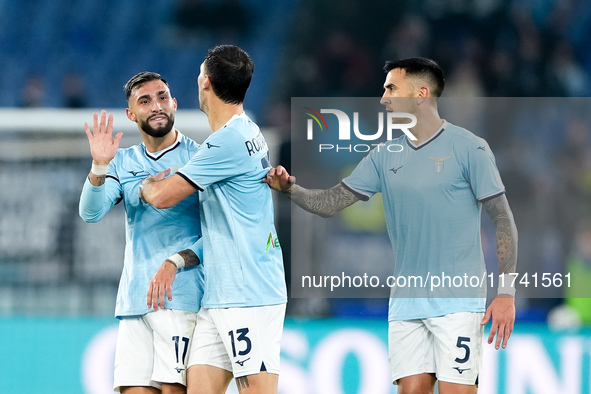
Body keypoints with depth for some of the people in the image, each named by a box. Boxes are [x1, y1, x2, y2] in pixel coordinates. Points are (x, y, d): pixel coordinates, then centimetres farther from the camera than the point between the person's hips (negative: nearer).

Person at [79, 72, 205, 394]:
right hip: (133, 300, 4)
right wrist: (99, 166, -17)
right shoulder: (122, 162, 15)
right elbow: (90, 212, 0)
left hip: (181, 295, -4)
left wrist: (174, 264, -19)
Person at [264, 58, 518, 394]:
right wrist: (290, 187, -9)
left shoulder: (468, 148, -4)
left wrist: (507, 293, -11)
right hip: (405, 303, 5)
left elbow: (503, 220, -5)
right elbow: (331, 203, 10)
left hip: (457, 302, -5)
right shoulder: (385, 156, 11)